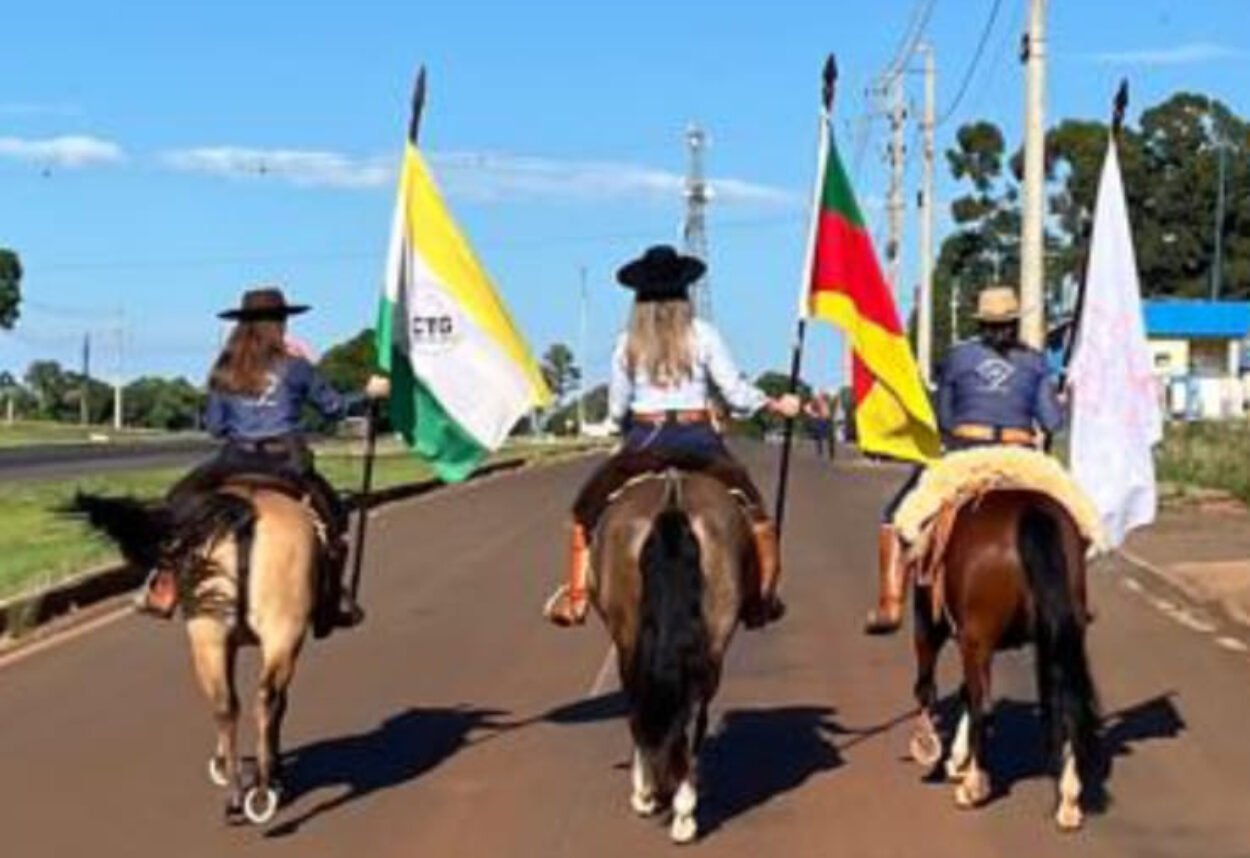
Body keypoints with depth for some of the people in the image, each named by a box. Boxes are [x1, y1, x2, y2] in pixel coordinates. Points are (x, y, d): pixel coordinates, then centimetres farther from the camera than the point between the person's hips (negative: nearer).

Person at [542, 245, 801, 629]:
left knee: (587, 509, 14)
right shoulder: (702, 335, -2)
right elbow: (736, 392, -2)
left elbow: (616, 410, 4)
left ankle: (575, 599, 5)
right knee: (752, 508, 15)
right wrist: (775, 405, 14)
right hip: (698, 441, 0)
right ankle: (763, 595, 10)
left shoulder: (628, 343, 1)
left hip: (643, 443, 1)